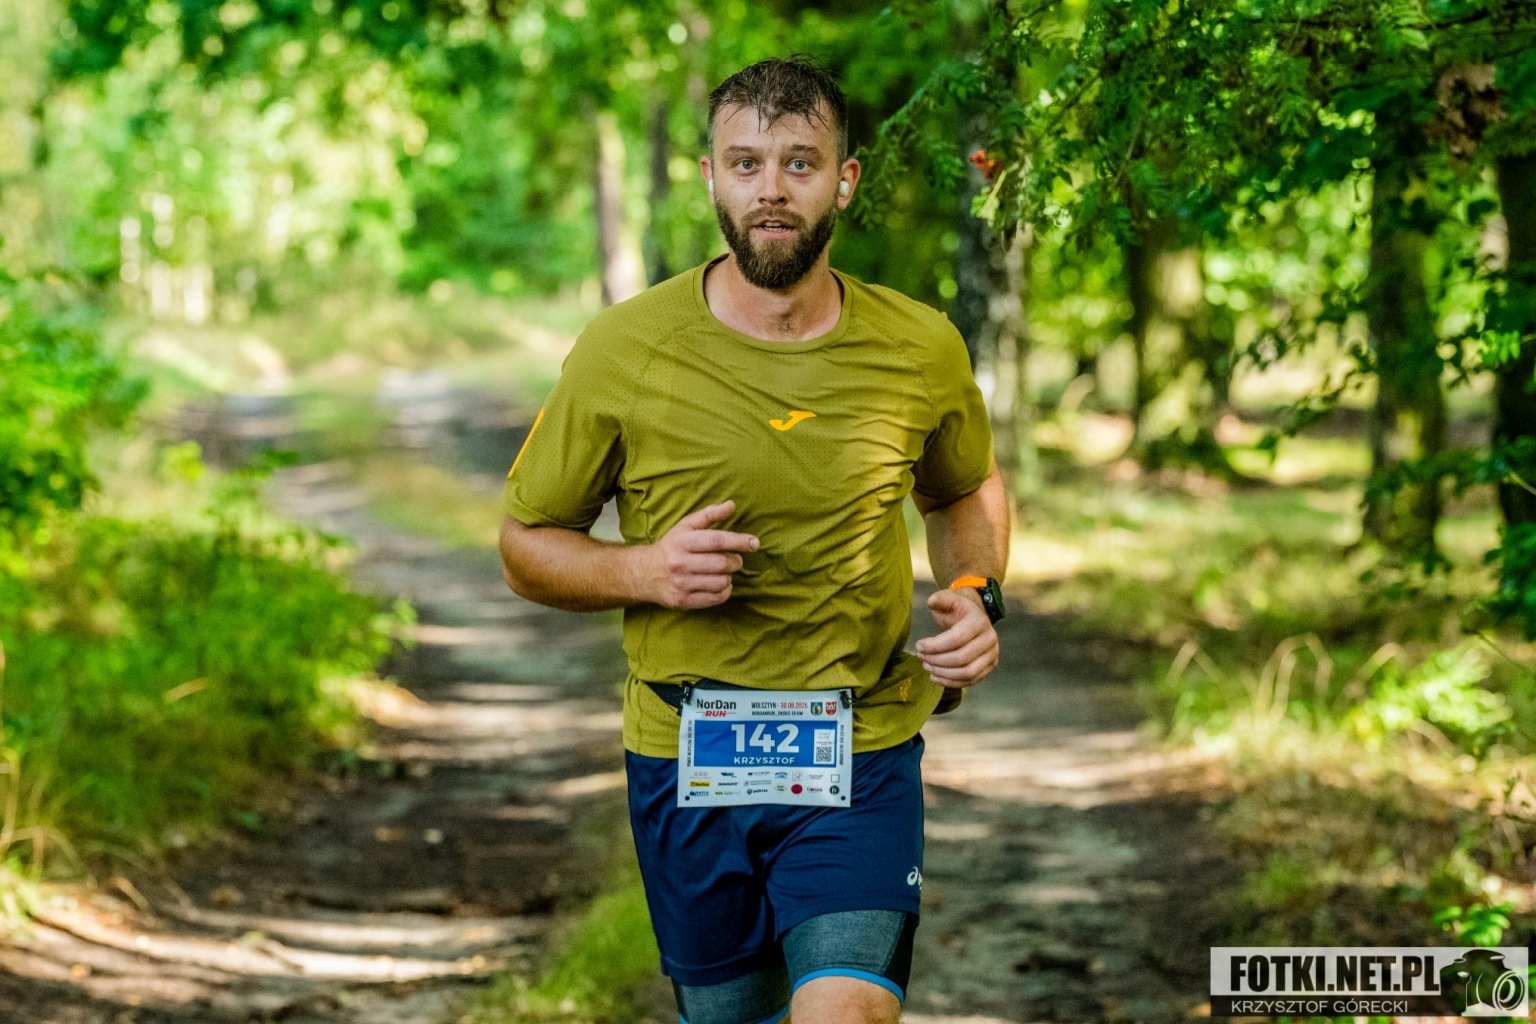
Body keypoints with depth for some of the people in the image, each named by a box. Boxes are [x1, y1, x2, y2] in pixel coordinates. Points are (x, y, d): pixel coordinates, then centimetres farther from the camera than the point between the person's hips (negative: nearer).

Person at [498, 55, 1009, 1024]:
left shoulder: (921, 350, -3)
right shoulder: (621, 351, -8)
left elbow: (966, 490, 19)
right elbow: (528, 542, 3)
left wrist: (977, 597, -1)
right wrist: (644, 570, -17)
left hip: (861, 756, 0)